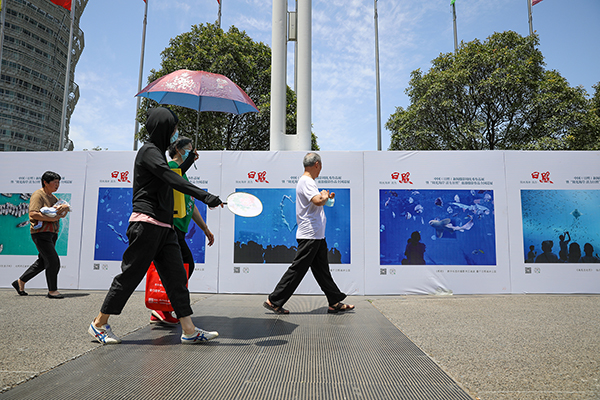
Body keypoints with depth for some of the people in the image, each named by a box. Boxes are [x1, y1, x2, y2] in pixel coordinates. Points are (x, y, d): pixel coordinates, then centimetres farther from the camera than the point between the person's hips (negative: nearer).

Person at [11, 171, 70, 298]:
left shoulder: (52, 197, 18)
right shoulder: (38, 195, -10)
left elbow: (67, 208, 15)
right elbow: (33, 214, -21)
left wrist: (65, 207, -8)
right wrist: (52, 219, -21)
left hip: (51, 233, 9)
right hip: (41, 232, -9)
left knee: (42, 261, 15)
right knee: (53, 260, -9)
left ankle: (20, 282, 30)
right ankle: (52, 290, 1)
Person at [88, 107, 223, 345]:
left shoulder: (158, 152, 21)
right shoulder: (148, 151, -8)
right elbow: (172, 179, -23)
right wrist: (204, 196, -30)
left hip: (164, 227, 9)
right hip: (147, 223, -9)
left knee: (176, 276, 3)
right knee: (130, 275, 0)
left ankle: (189, 331, 5)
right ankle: (99, 324, 18)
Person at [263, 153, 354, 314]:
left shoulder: (308, 181, 18)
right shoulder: (306, 181, -14)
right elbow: (318, 201, -30)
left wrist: (325, 197, 22)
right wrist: (325, 196, -10)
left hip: (317, 236, 11)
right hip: (309, 236, -11)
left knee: (322, 270, 13)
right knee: (297, 270, -5)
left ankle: (335, 303, 20)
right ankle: (273, 301, 4)